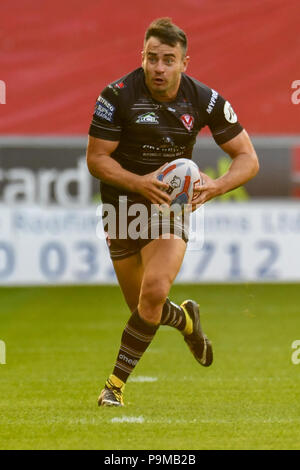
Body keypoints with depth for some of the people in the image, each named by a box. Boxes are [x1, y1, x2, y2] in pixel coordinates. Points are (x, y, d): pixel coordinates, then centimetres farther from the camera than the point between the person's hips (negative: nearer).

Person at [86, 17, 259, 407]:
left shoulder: (205, 100, -10)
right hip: (123, 205, 0)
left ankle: (117, 383, -8)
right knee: (141, 307, 6)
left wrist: (217, 185, -22)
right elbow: (96, 158, -10)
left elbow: (248, 158, -3)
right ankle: (185, 319, 43)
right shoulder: (118, 96, -16)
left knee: (154, 292, -22)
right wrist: (139, 182, -26)